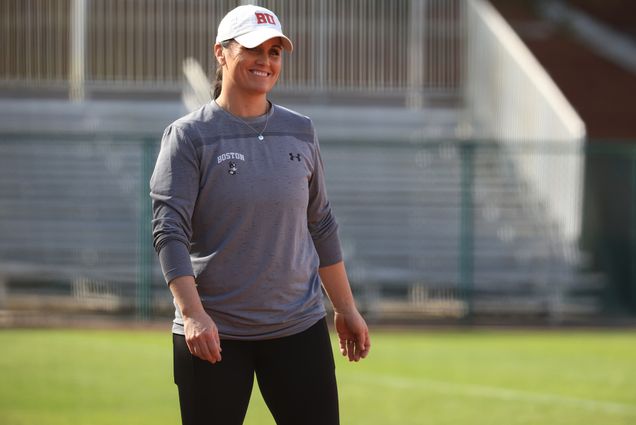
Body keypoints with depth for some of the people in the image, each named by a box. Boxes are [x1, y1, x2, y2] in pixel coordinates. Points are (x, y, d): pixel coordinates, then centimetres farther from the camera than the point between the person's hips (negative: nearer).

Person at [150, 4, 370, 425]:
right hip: (214, 333, -4)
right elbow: (169, 231, -11)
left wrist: (345, 308, 15)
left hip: (299, 327, 4)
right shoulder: (190, 136, -3)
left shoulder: (301, 132, 11)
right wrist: (192, 313, -23)